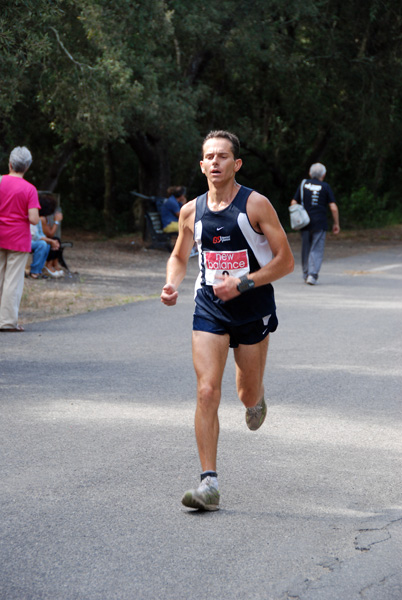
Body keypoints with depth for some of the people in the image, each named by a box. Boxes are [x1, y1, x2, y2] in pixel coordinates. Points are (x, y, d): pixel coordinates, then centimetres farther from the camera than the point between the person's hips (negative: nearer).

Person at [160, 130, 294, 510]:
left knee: (248, 396, 10)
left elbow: (285, 261, -9)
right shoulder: (191, 211, 3)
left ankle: (257, 401, 51)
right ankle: (209, 484, -12)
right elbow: (179, 256, 19)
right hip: (209, 309, 2)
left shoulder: (255, 205, -9)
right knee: (207, 392, -13)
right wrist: (172, 285, -2)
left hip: (253, 310, -2)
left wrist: (242, 283, -19)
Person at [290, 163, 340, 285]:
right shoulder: (325, 187, -2)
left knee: (306, 249, 14)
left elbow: (294, 203, 5)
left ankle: (306, 274, 20)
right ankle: (312, 275, -15)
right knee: (317, 250, -2)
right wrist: (336, 224, 5)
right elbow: (333, 208, -5)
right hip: (320, 223, -3)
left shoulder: (303, 184, 6)